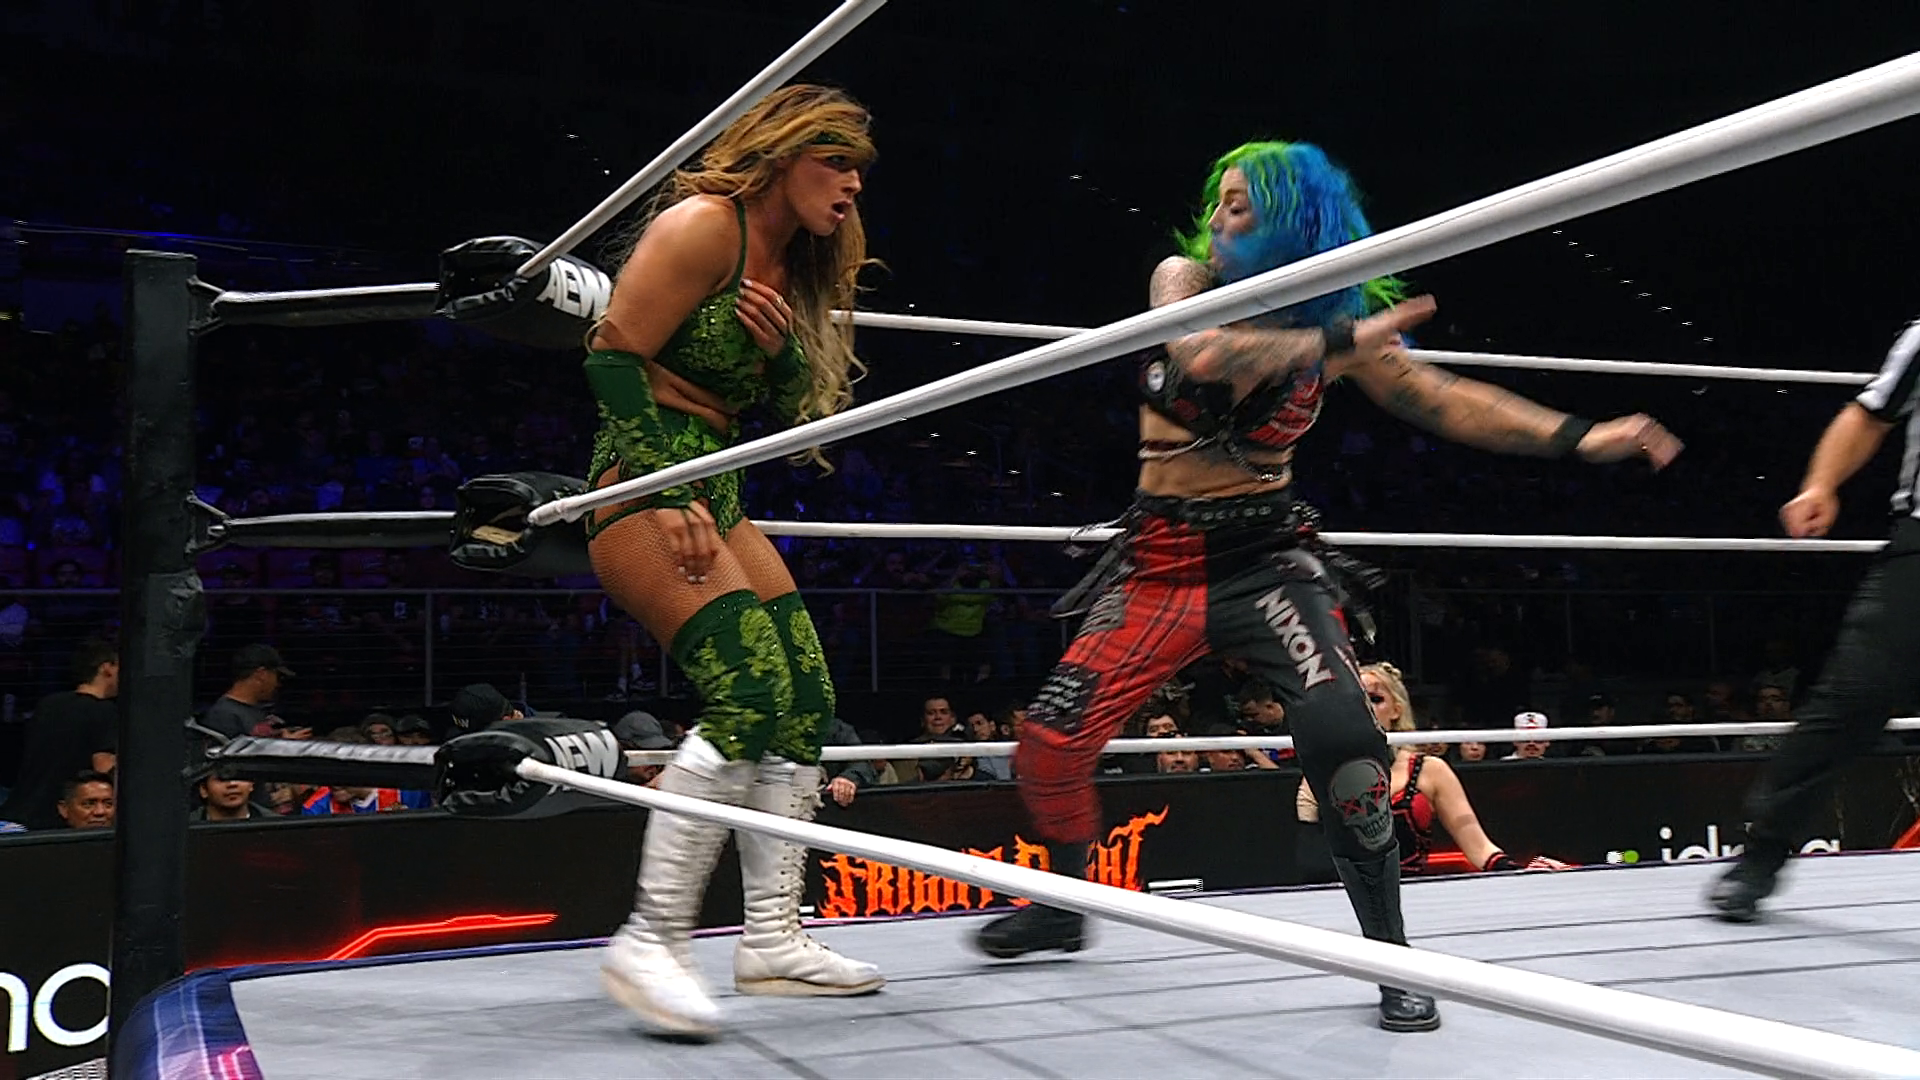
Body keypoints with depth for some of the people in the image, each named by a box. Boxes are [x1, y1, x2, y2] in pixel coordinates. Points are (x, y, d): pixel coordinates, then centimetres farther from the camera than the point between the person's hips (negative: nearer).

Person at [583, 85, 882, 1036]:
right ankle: (651, 942, -15)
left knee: (808, 704, 2)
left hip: (716, 499, 10)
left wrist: (782, 346, -4)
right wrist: (668, 499, -21)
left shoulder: (794, 271, 17)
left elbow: (789, 414, 18)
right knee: (752, 691, -22)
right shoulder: (705, 224, -9)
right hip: (643, 490, -9)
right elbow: (615, 354, -16)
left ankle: (770, 940, 10)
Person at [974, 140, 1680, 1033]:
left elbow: (1446, 399, -3)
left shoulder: (1334, 317, -1)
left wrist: (1578, 437, -12)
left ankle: (1392, 959, -6)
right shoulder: (1183, 277, -4)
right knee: (1051, 743, -6)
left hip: (1266, 553, -1)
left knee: (1340, 735, -24)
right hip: (1162, 557, 1)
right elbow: (1202, 353, -26)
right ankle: (1064, 904, 24)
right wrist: (1337, 344, -27)